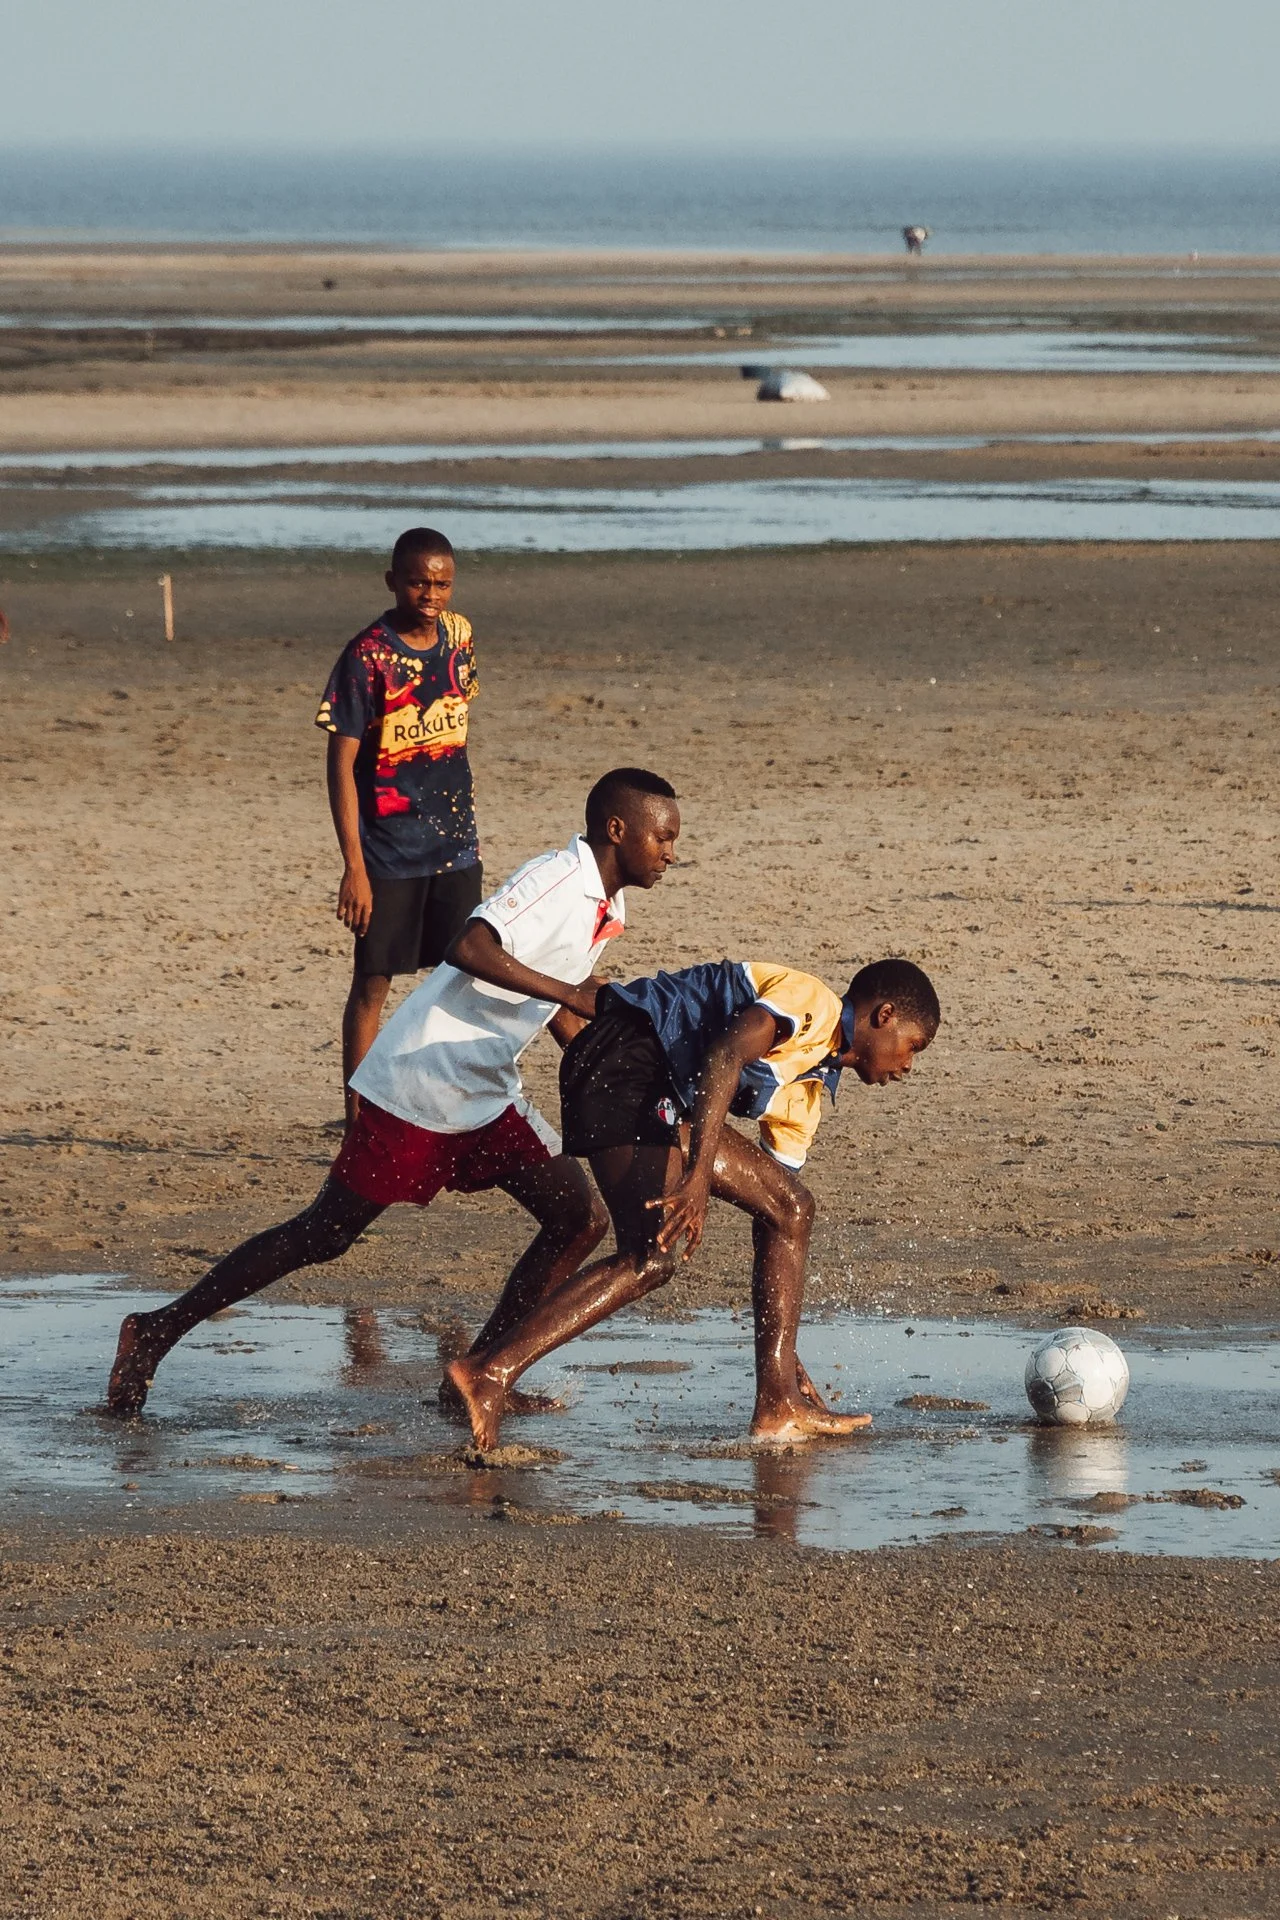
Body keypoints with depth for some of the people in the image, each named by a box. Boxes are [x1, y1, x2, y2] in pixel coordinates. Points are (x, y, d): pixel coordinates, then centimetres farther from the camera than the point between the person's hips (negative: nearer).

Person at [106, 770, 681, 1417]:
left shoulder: (607, 908, 12)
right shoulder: (554, 879, -18)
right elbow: (468, 949, -35)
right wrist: (567, 993, -35)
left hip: (487, 1096, 9)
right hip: (418, 1084, -9)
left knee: (581, 1220, -1)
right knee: (324, 1235, -2)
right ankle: (158, 1330, 8)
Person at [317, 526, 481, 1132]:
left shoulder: (458, 636, 4)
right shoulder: (367, 657, -14)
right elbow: (341, 764, -13)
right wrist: (353, 865, -17)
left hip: (455, 846, 5)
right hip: (388, 849, -5)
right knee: (373, 983, 0)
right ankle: (358, 1123, 6)